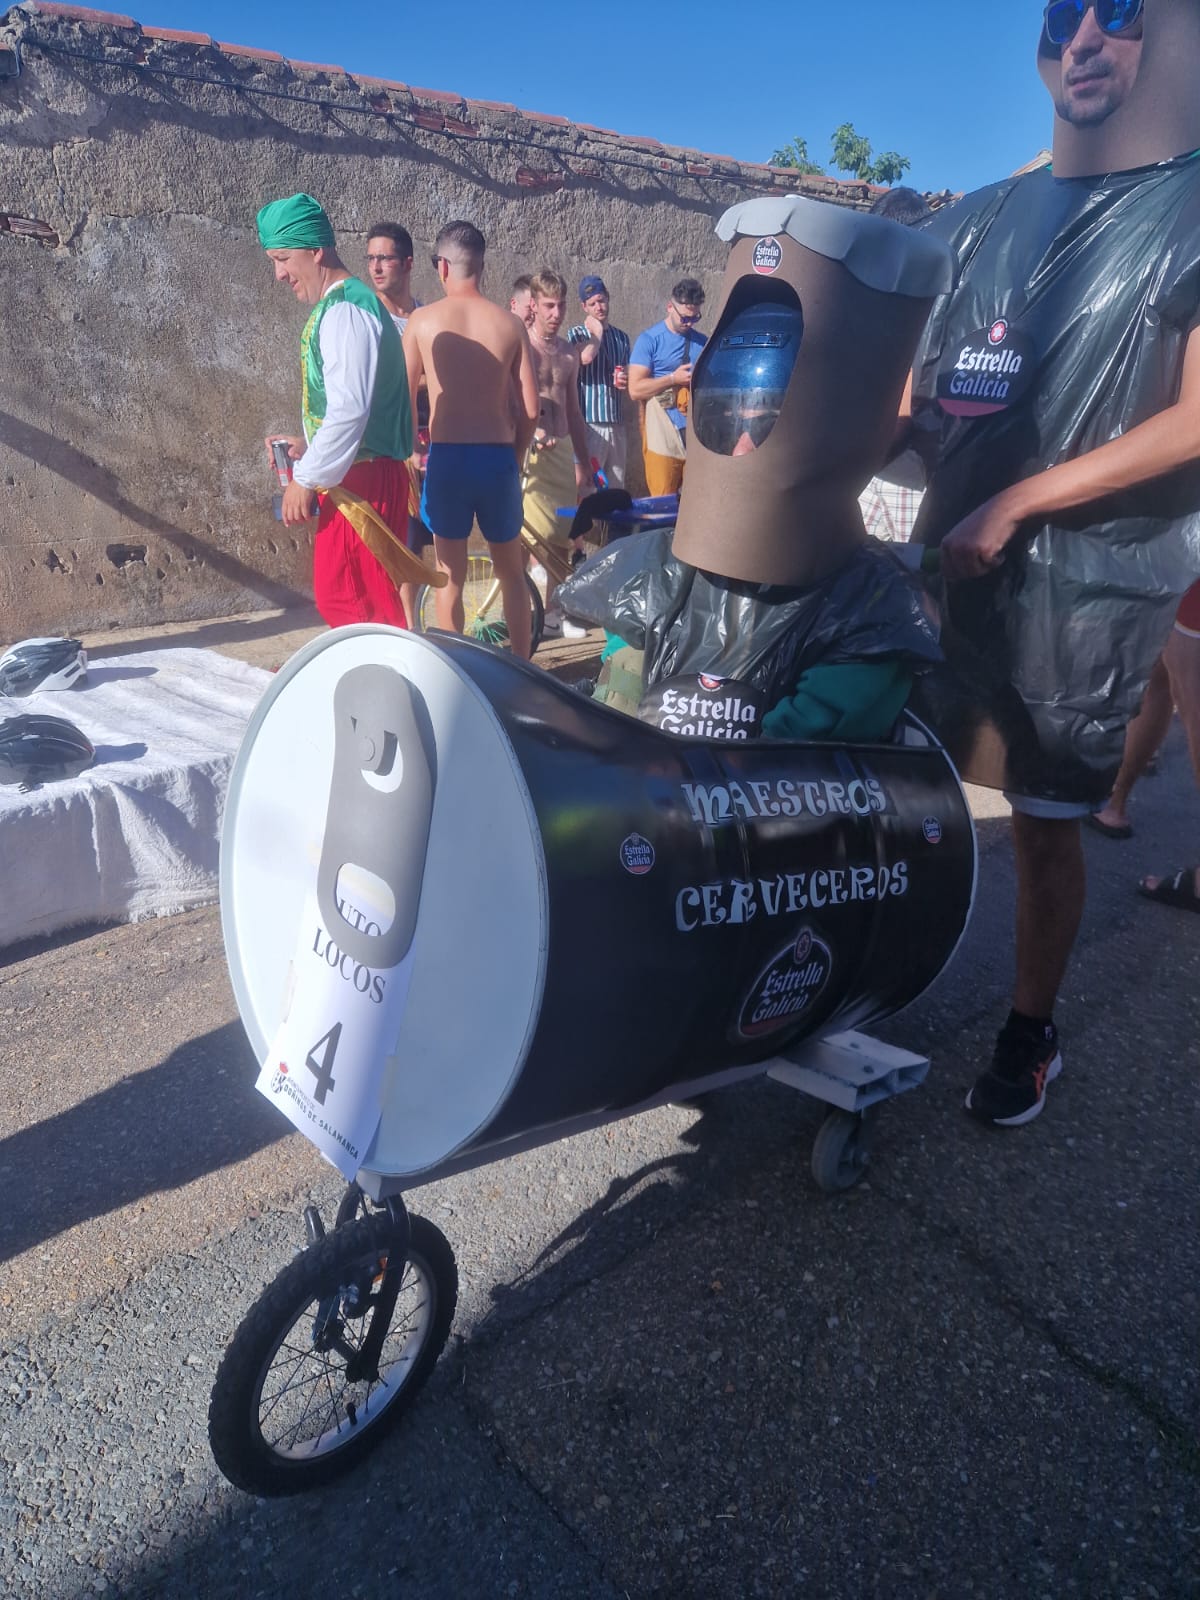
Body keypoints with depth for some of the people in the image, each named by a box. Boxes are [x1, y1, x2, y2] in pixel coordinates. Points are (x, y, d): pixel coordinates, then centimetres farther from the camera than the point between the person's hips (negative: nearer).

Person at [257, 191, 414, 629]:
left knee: (350, 601, -6)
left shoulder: (344, 310, -14)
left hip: (360, 481, -10)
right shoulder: (343, 304, 18)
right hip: (356, 475, 10)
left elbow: (349, 409, -24)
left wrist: (307, 478, -18)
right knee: (338, 595, 15)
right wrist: (309, 449, 15)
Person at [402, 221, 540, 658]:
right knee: (511, 573, 16)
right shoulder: (509, 323, 2)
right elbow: (530, 409, 1)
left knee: (451, 577, 10)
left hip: (446, 457, -1)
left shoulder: (423, 320, -2)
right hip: (498, 458, 1)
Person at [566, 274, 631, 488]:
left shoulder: (621, 337, 17)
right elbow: (585, 357, -19)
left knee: (617, 488, 6)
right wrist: (597, 330, -2)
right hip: (589, 422, -5)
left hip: (617, 422, 5)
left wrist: (625, 382, 2)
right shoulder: (576, 333, 3)